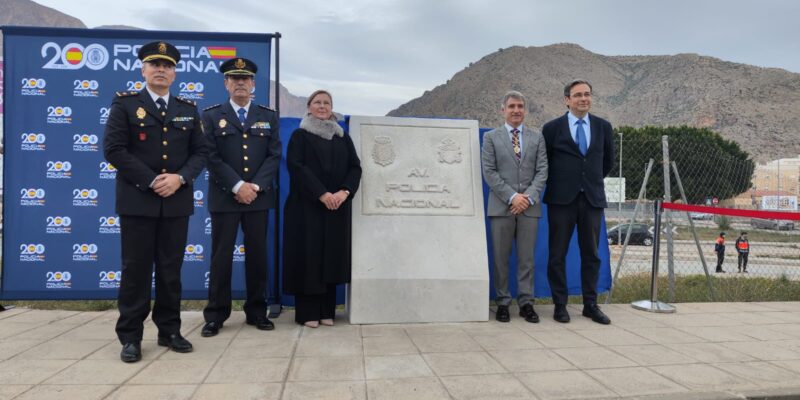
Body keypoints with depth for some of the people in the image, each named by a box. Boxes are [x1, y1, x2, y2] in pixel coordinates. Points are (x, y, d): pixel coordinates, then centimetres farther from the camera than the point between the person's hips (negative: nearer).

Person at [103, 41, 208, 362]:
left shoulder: (188, 109, 12)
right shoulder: (125, 104, 2)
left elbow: (199, 152, 8)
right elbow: (113, 149, -7)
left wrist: (180, 178, -11)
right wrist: (151, 181, -14)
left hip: (177, 201, 3)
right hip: (137, 200, -3)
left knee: (171, 270, 9)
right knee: (136, 270, 3)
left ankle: (169, 331, 19)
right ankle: (130, 336, 13)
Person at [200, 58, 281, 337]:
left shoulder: (269, 116, 10)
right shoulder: (211, 116, 4)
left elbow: (274, 156, 3)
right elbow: (211, 157, -5)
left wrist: (256, 186, -11)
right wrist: (237, 186, -15)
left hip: (259, 197, 2)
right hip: (224, 198, -2)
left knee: (257, 256, 7)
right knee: (221, 256, 2)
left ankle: (257, 312, 17)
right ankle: (215, 315, 12)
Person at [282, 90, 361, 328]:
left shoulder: (343, 137, 14)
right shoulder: (300, 135, 4)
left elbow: (355, 167, 6)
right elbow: (296, 166, -9)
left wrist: (344, 192, -13)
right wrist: (322, 194, -18)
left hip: (337, 207, 3)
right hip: (307, 206, -3)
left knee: (332, 256, 3)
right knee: (309, 255, -4)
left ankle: (327, 311, 11)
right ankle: (307, 312, 2)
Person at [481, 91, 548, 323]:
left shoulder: (537, 137, 13)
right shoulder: (491, 137, 7)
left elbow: (542, 171, 5)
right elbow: (489, 172, -2)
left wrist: (529, 197, -10)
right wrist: (512, 197, -11)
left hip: (529, 206, 2)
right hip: (501, 206, -1)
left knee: (527, 258, 4)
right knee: (501, 257, 3)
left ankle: (526, 302, 11)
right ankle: (502, 302, 12)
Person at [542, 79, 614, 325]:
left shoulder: (603, 127, 8)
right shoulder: (552, 128, -1)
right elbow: (543, 163, 9)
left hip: (593, 198, 3)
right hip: (562, 199, -2)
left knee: (591, 255, 7)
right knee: (558, 255, 2)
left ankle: (590, 305, 16)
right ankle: (560, 305, 12)